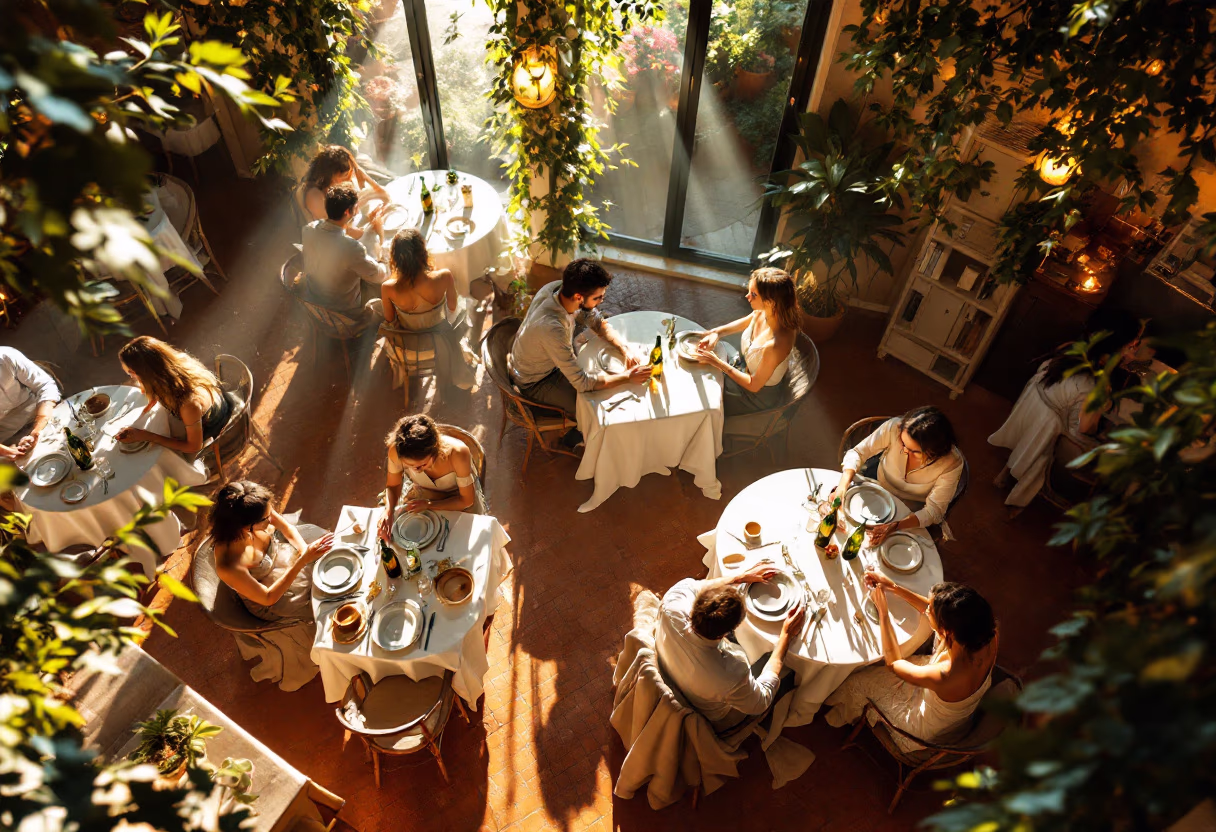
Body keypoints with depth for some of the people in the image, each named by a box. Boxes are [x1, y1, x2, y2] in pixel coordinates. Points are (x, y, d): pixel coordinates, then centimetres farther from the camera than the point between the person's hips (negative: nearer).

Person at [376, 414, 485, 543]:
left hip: (458, 503, -2)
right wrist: (388, 511, -28)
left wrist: (429, 504, -30)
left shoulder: (458, 453, -38)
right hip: (421, 496, 2)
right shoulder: (396, 451, -31)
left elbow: (466, 500, -20)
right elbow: (393, 485, -8)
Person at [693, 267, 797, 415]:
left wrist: (717, 362, -24)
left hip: (760, 394, -7)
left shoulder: (776, 345, -41)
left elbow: (754, 385, -27)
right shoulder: (761, 313, -20)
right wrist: (716, 333, -10)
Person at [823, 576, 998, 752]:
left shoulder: (944, 676, -46)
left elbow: (892, 662, -23)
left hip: (928, 734, -5)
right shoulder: (991, 634, -31)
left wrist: (882, 610, -18)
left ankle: (844, 718, 49)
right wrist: (893, 588, -11)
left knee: (860, 682, 14)